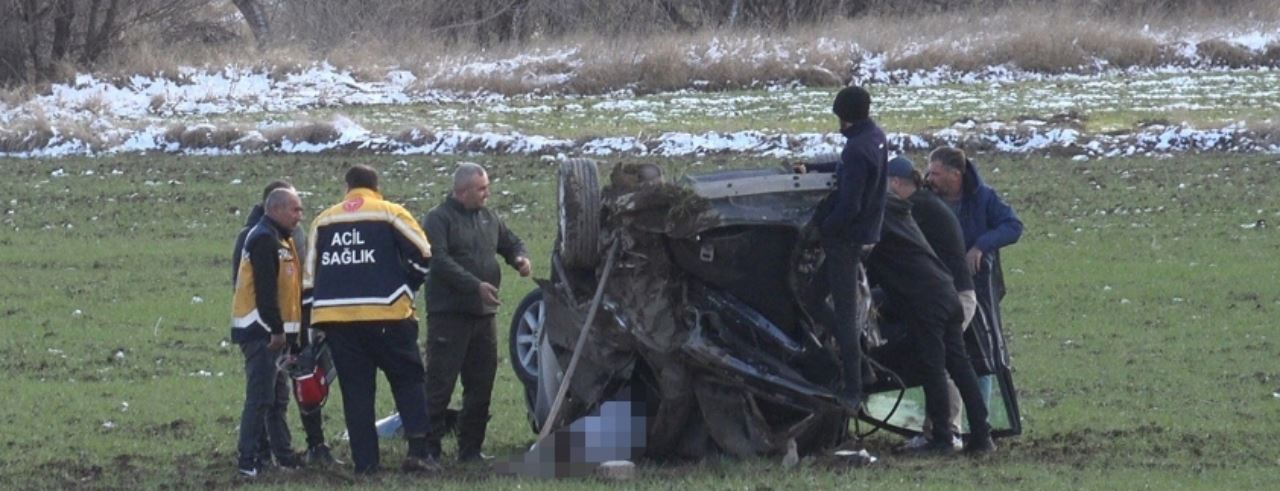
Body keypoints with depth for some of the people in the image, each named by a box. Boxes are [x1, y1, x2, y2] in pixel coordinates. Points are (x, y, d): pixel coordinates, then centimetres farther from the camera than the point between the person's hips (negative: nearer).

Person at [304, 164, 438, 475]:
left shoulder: (323, 222, 14)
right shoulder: (390, 215, 2)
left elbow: (309, 276, 15)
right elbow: (423, 255, -3)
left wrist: (313, 322, 19)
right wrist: (405, 289, 13)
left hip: (335, 318, 3)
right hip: (385, 317, -3)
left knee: (355, 389, 8)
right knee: (409, 380, 10)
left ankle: (365, 463, 4)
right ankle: (418, 452, -2)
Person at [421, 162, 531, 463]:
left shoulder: (488, 218, 16)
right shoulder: (439, 219, -7)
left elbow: (510, 243, 28)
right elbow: (439, 261, -18)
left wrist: (520, 258, 3)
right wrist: (476, 285, -24)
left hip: (483, 314, 7)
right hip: (449, 314, -7)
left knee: (480, 385, 9)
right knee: (440, 384, -8)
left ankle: (471, 449, 17)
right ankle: (429, 447, -6)